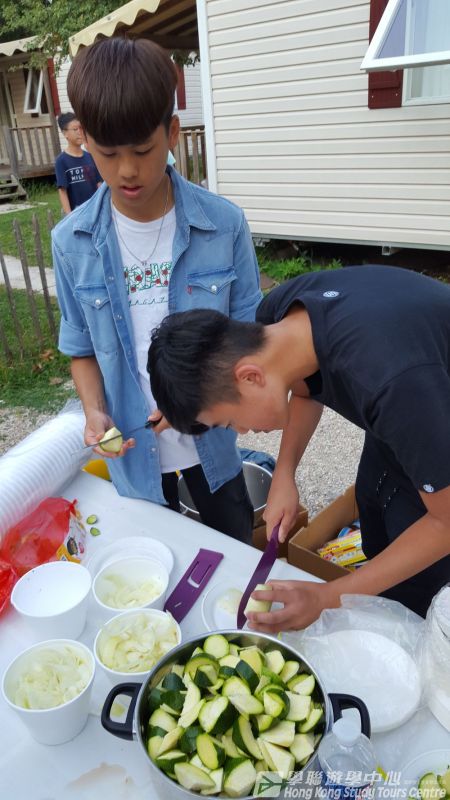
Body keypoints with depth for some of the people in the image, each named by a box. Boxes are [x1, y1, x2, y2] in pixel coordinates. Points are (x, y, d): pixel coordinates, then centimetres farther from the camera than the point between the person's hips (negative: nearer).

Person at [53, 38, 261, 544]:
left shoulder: (224, 225, -15)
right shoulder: (71, 242, -11)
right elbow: (81, 347, 0)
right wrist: (95, 412, -18)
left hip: (210, 438, 0)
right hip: (133, 448, 1)